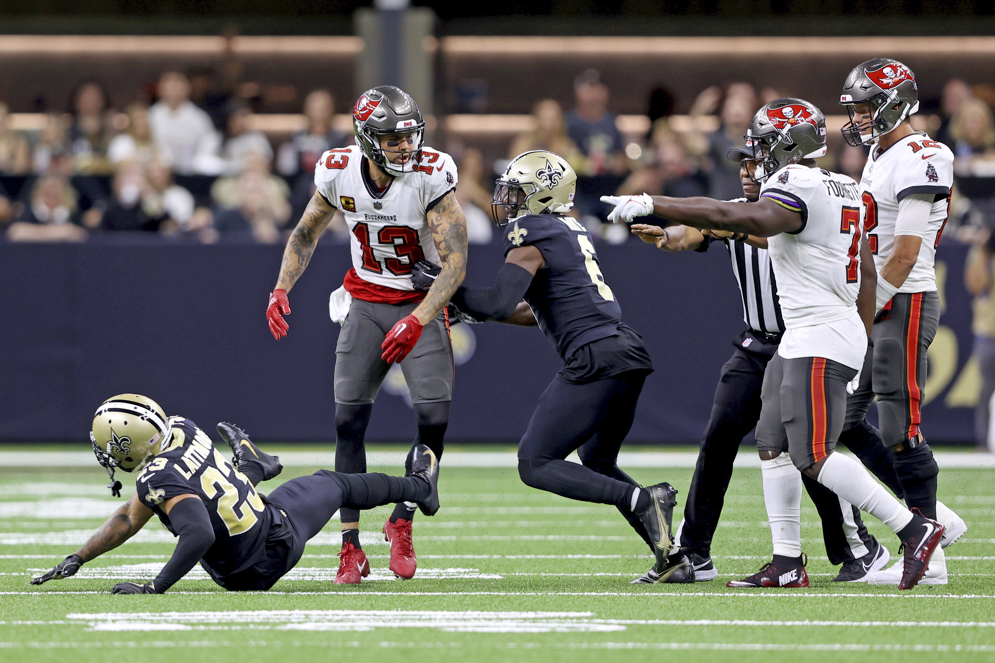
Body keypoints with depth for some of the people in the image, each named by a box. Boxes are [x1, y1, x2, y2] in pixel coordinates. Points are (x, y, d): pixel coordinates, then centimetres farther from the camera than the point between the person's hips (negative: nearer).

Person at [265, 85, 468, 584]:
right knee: (348, 421, -5)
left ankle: (401, 523, 7)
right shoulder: (340, 173, -12)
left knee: (434, 419, -16)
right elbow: (306, 234, 8)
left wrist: (417, 322, -37)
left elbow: (456, 263, -25)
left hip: (422, 304, -2)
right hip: (367, 303, 2)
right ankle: (351, 548, 3)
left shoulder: (431, 176, -23)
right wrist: (281, 289, -6)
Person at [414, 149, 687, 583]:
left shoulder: (531, 237, -6)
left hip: (594, 360, -9)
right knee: (597, 465, 23)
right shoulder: (572, 233, 21)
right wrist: (469, 310, 27)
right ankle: (674, 555, 12)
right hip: (628, 354, 9)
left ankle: (642, 501, -19)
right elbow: (537, 313, 30)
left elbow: (499, 305, -18)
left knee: (536, 464, -6)